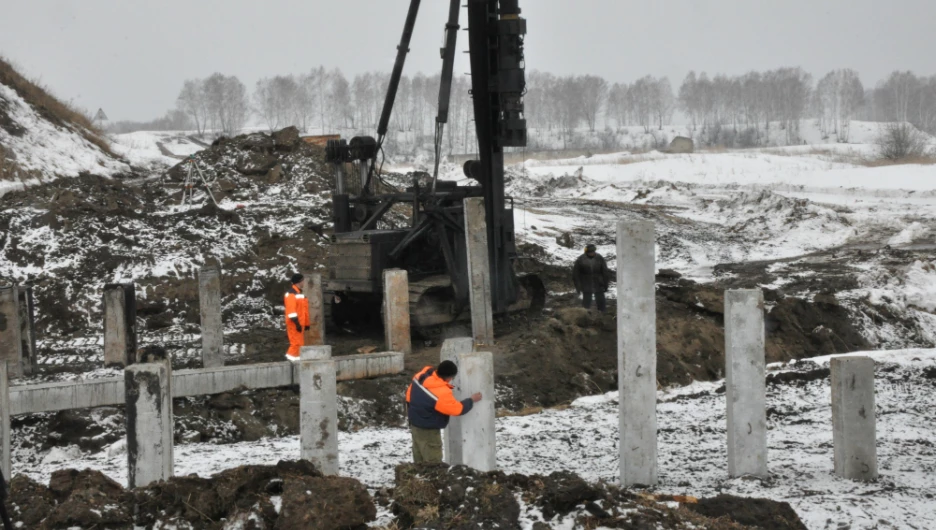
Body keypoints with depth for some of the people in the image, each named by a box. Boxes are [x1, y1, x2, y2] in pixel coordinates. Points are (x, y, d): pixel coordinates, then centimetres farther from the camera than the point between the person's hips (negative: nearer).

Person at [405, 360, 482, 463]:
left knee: (420, 462, 19)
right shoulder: (442, 393, -31)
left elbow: (410, 393, 8)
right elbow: (457, 409, -18)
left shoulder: (423, 375, -7)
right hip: (428, 430, -9)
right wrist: (472, 400, -3)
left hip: (415, 422, 9)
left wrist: (411, 413, 20)